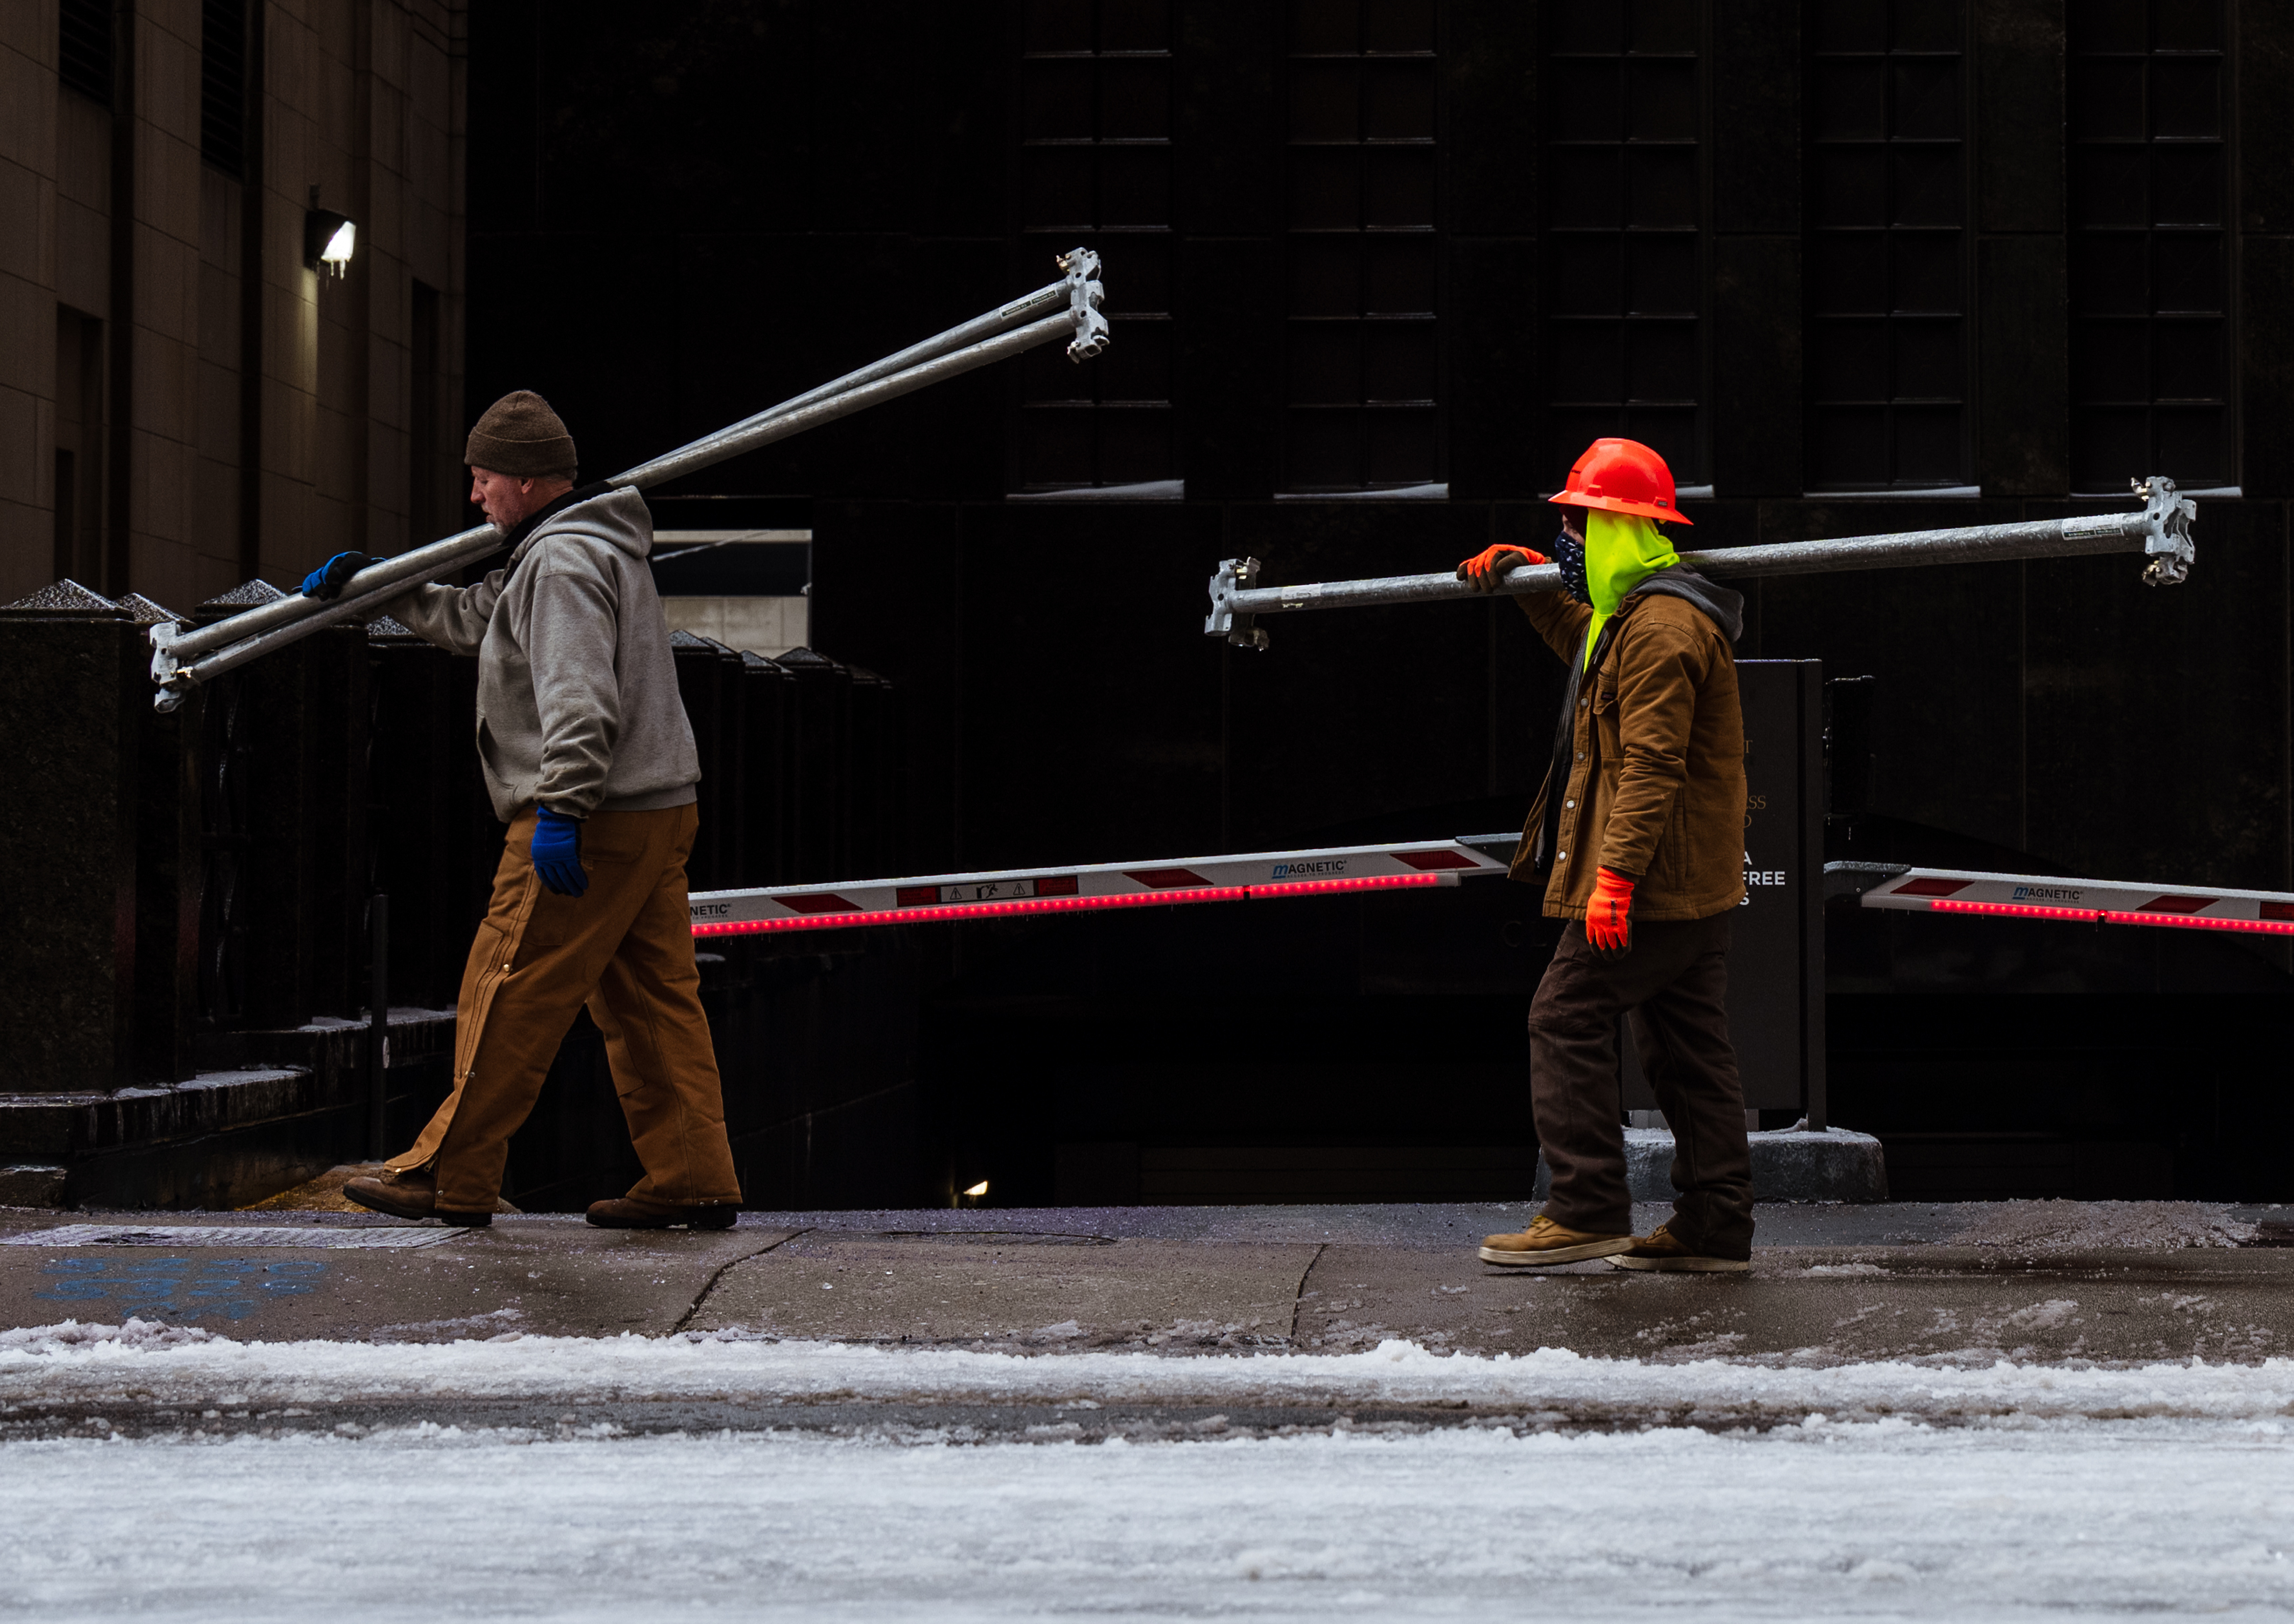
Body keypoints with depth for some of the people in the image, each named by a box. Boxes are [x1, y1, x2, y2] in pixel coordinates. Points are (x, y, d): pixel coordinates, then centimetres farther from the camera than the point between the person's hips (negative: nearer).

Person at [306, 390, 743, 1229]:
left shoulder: (564, 561, -12)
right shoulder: (597, 545, 22)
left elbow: (577, 697, -25)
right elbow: (468, 617, 35)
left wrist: (560, 811, -31)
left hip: (595, 820, -10)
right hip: (657, 812, 10)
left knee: (509, 994, -4)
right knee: (653, 996, 8)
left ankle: (452, 1176, 1)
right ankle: (694, 1179, 5)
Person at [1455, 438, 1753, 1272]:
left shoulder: (1661, 627, -18)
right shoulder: (1638, 614, 16)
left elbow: (1652, 764, -25)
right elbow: (1586, 645, 41)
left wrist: (1615, 873, -28)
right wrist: (1529, 582, 34)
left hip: (1655, 880, -11)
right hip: (1698, 883, 11)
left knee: (1567, 1017, -7)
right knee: (1687, 1044, 10)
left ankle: (1588, 1207, -9)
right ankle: (1716, 1226, 12)